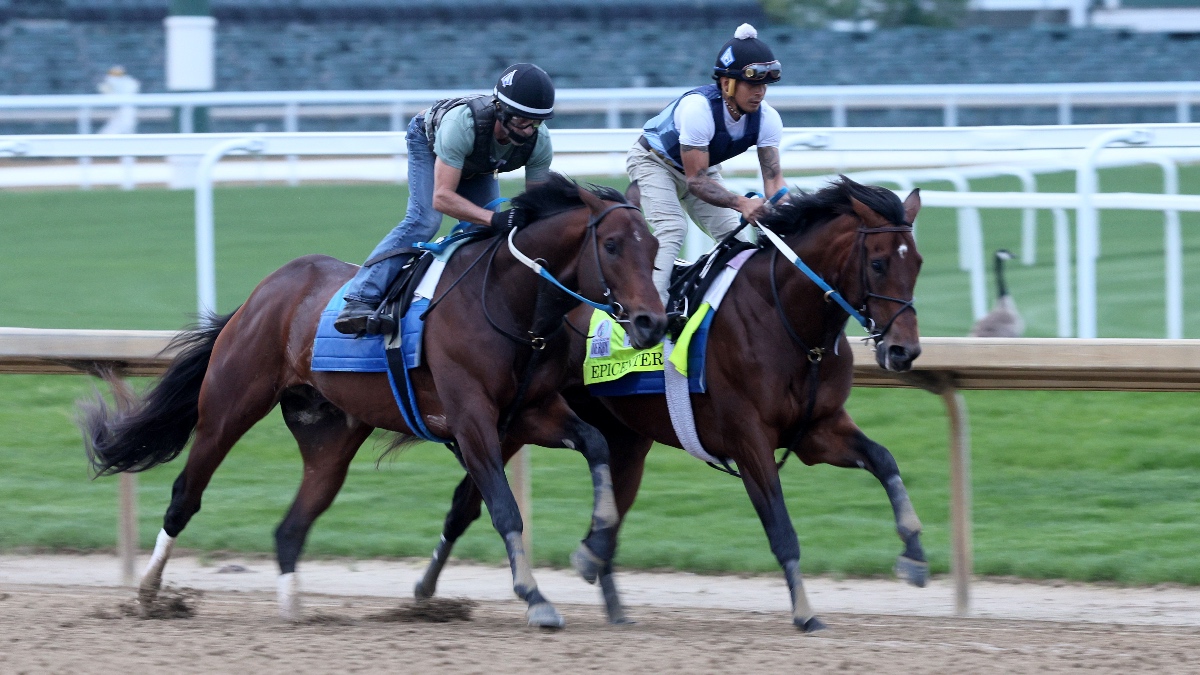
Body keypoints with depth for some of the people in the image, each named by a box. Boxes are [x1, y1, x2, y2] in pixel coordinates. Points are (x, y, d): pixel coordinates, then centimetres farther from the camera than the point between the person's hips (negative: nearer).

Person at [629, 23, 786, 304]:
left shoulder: (767, 118, -22)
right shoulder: (698, 109, -39)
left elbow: (773, 178, -22)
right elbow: (696, 181, -38)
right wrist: (741, 204, -52)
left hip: (703, 167, 6)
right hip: (654, 161, -6)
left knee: (733, 233, -5)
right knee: (672, 228, -26)